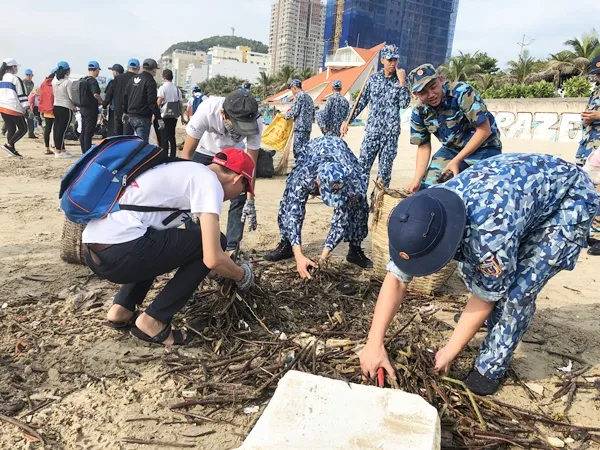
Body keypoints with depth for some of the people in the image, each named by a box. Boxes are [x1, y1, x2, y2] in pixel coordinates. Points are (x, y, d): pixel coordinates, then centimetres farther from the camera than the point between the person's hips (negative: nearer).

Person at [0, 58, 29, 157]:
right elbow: (21, 94, -13)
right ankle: (9, 145, -10)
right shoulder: (15, 79, -10)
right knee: (23, 129, 0)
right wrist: (26, 105, -8)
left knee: (10, 129, 12)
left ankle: (12, 150, 12)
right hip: (13, 108, -8)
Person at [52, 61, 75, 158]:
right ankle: (58, 152, -3)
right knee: (62, 130, -5)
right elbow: (72, 97, -15)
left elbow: (54, 93, 11)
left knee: (57, 128, 12)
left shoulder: (54, 81, 6)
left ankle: (62, 149, 21)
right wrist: (74, 106, 0)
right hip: (66, 108, -7)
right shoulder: (68, 82, -14)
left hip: (56, 107, 8)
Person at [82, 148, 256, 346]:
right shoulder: (209, 180, -3)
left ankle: (121, 309, 22)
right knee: (211, 244, 2)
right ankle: (153, 321, 4)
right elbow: (213, 259, -12)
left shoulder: (186, 170, 23)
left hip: (93, 251, 10)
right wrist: (242, 275, 11)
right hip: (118, 252, -10)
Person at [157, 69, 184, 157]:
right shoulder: (177, 89, 10)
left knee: (164, 137, -2)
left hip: (165, 115, -5)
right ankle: (173, 156, 16)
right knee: (172, 136, 14)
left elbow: (158, 103, -13)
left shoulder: (163, 88, -6)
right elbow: (181, 104, 9)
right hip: (174, 116, 5)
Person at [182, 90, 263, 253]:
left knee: (240, 197, -11)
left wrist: (250, 201, -24)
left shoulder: (255, 123, -34)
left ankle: (232, 248, 2)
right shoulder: (207, 110, -40)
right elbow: (187, 154, -30)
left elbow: (251, 164, -23)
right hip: (204, 151, -1)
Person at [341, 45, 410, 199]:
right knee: (363, 166, -4)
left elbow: (405, 104, -8)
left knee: (384, 171, 3)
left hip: (391, 132, -1)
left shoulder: (401, 80, 3)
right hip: (372, 130, 1)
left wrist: (401, 81, -13)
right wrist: (348, 121, 7)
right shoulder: (374, 78, 7)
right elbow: (362, 101, 11)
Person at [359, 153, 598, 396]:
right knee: (471, 269, 1)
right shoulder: (424, 213, -22)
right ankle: (501, 338, 26)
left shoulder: (491, 230, -41)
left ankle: (492, 367, 1)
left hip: (571, 198, -6)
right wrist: (374, 343, -19)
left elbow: (486, 296, -24)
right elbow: (396, 278, -16)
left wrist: (450, 351, -12)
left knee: (518, 289, -19)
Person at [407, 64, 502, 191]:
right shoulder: (418, 113, -11)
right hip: (451, 150, 5)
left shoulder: (462, 92, -27)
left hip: (484, 149, -4)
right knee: (425, 188, -1)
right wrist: (417, 178, -15)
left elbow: (484, 130, -25)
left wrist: (456, 161, -27)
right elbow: (424, 147, -2)